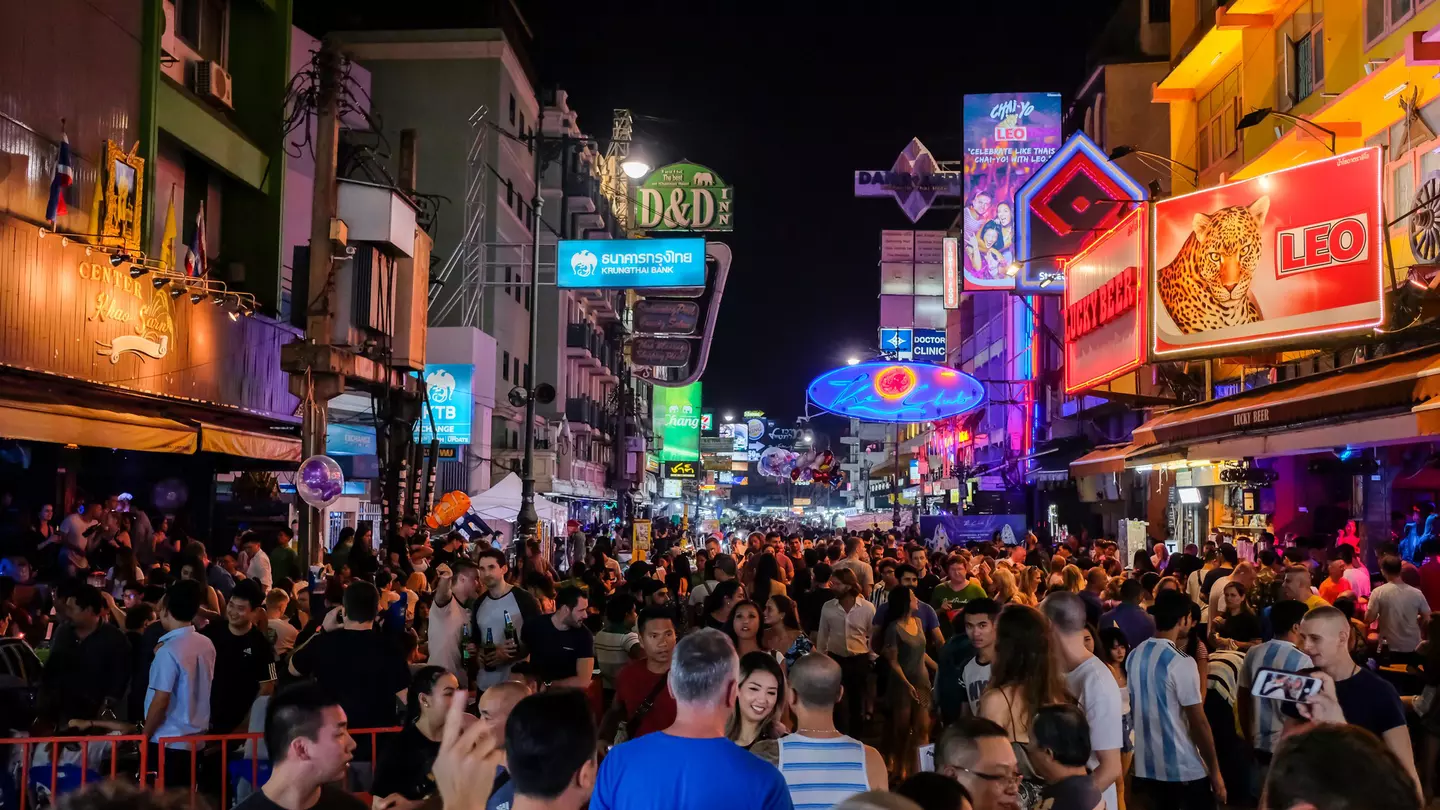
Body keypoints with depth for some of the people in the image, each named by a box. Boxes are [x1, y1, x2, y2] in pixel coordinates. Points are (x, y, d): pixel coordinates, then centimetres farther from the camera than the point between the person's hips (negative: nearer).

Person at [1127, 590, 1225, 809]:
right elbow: (1198, 723, -15)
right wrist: (1215, 771, -9)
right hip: (1184, 770, -6)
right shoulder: (1181, 663, -18)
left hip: (1146, 767, 6)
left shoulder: (1134, 656, 3)